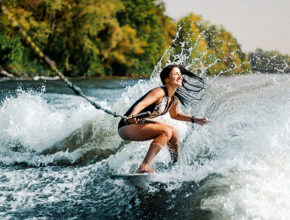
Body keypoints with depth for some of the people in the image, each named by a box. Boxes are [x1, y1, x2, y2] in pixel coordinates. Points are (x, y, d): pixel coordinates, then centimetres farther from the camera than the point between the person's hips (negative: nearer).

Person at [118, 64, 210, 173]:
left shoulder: (174, 99, 8)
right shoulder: (160, 92, -19)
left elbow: (174, 115, 29)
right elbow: (141, 104, -34)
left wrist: (194, 120, 25)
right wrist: (132, 116, -53)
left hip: (139, 124, 10)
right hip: (126, 126, -10)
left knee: (173, 132, 15)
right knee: (166, 131, -22)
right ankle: (144, 166, -30)